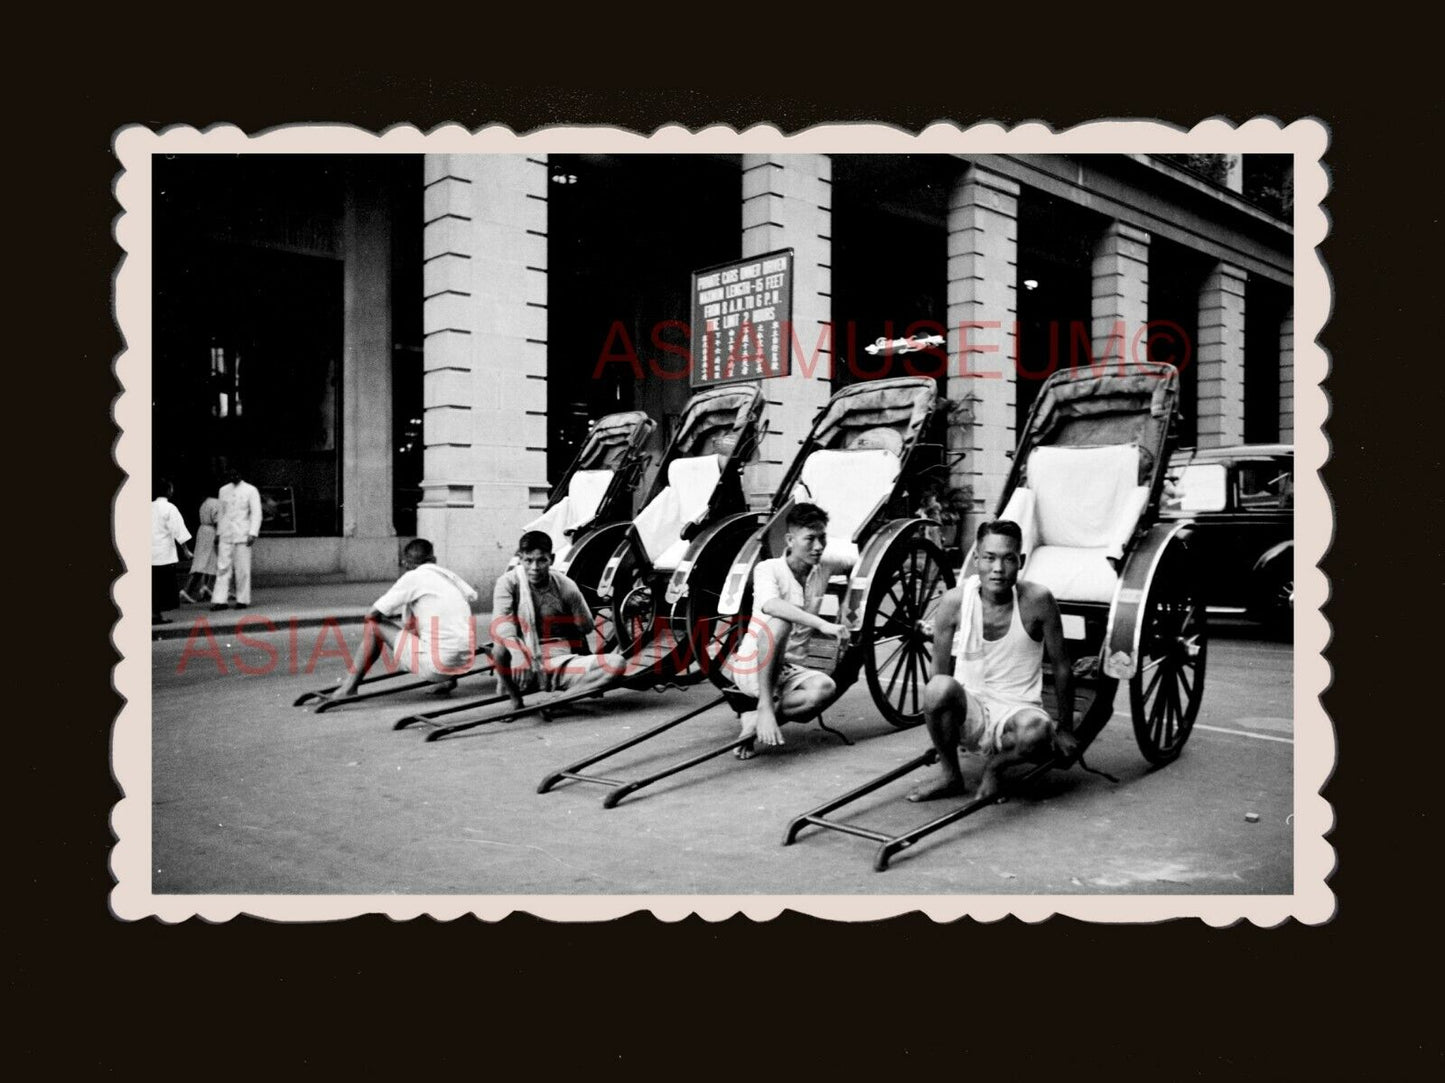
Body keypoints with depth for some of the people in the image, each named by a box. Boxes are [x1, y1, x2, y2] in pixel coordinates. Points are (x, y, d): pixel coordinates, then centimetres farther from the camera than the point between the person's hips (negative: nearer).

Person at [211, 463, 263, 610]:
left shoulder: (250, 490, 0)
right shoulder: (223, 490, 13)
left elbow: (256, 513, -4)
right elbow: (221, 513, 18)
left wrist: (252, 533, -13)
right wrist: (218, 533, 14)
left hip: (242, 535, -4)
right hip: (226, 535, 4)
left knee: (243, 569, -2)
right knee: (222, 568, -2)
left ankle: (242, 600, 6)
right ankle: (219, 600, -3)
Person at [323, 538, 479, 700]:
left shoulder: (414, 576, -1)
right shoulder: (449, 575, 13)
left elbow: (370, 614, 0)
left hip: (436, 666, -6)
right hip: (465, 663, 6)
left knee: (374, 625, 10)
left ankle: (349, 686, 15)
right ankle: (447, 679, 19)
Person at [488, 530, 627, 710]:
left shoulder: (566, 587, 0)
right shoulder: (509, 582, -4)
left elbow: (588, 632, 7)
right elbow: (500, 621, -20)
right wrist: (516, 650, -40)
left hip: (561, 665, 2)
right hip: (524, 670, -2)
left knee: (617, 662, -21)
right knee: (500, 647, -36)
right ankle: (515, 700, -12)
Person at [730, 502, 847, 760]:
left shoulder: (821, 574, 6)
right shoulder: (768, 569, -11)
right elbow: (771, 605, -34)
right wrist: (822, 624, -45)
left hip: (790, 671, 5)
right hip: (752, 668, -4)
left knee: (825, 689, -30)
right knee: (779, 621, -35)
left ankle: (754, 721, -19)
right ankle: (764, 707, -32)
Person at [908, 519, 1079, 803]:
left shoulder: (1038, 601, -12)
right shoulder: (955, 602, -10)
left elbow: (1061, 667, 0)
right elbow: (940, 672, 1)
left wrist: (1065, 729, 7)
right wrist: (938, 726, 5)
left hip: (1017, 710, -1)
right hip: (969, 710, 1)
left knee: (1035, 731, -37)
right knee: (938, 687, -34)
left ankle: (994, 764, -1)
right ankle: (949, 775, -8)